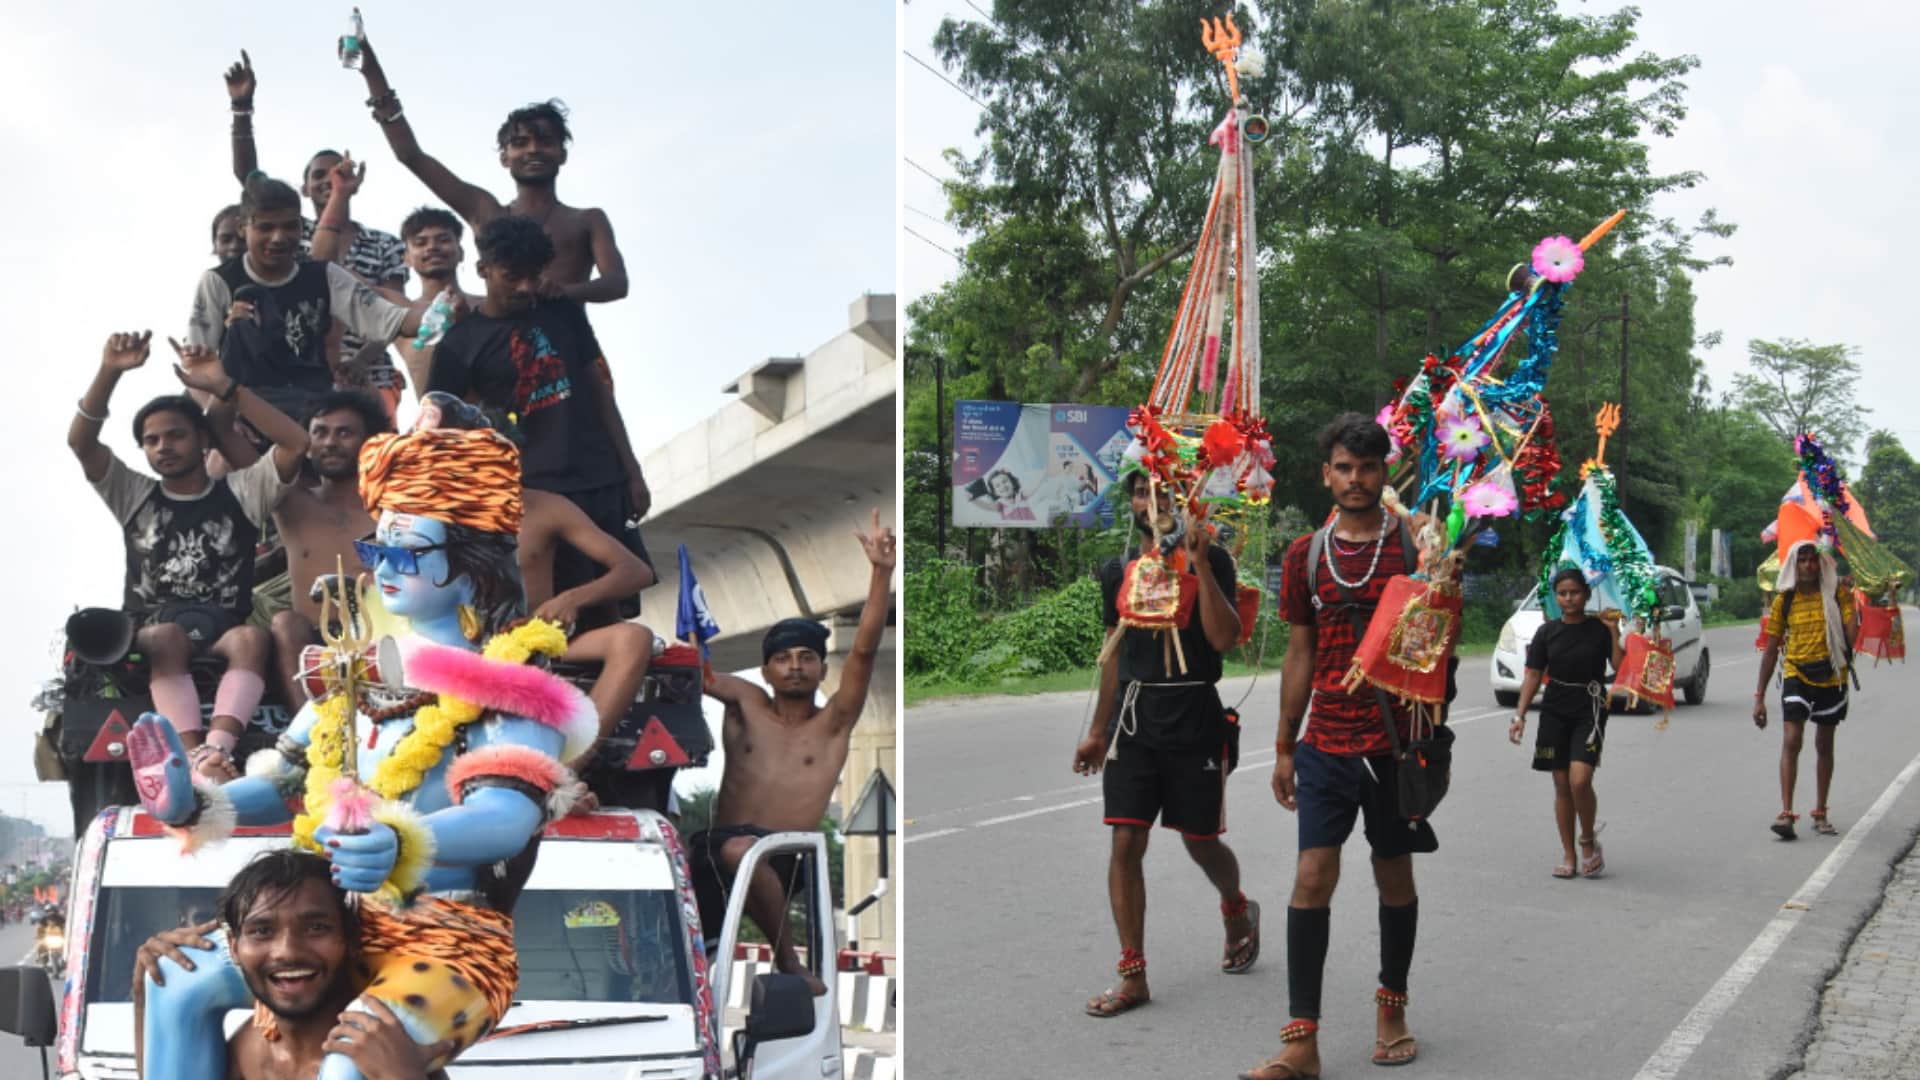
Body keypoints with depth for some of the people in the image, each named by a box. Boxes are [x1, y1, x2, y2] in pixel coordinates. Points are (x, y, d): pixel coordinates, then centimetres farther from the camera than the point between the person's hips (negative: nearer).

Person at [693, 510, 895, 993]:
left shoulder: (833, 723, 7)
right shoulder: (745, 703, 14)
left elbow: (865, 650, -4)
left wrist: (881, 572, -16)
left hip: (786, 858, -3)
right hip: (718, 847, 3)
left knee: (740, 850, -36)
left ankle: (789, 961, -19)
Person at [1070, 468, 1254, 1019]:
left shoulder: (1211, 560, -4)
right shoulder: (1117, 571, 9)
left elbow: (1224, 638, -16)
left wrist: (1200, 564, -22)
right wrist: (1098, 732, 16)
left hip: (1195, 718, -3)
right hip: (1134, 718, 3)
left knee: (1200, 841, 8)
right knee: (1125, 843, -6)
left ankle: (1238, 910, 42)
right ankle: (1133, 977, 0)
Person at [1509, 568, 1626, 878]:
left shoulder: (1600, 629, -1)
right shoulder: (1547, 632, 4)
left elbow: (1621, 670, -6)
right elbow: (1533, 676, 5)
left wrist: (1614, 632, -12)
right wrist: (1520, 715, -3)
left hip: (1589, 712, -3)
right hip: (1555, 713, 3)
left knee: (1580, 781, -17)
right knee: (1562, 785, 4)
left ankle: (1589, 842, 6)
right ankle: (1568, 856, 13)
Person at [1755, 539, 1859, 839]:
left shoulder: (1837, 594, -2)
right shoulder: (1784, 600, 1)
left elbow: (1852, 634, -10)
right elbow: (1771, 650, 5)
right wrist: (1760, 696, 3)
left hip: (1832, 676, 0)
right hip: (1796, 675, 0)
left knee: (1824, 745, 12)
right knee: (1791, 742, -14)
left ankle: (1820, 814, 22)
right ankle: (1786, 813, -19)